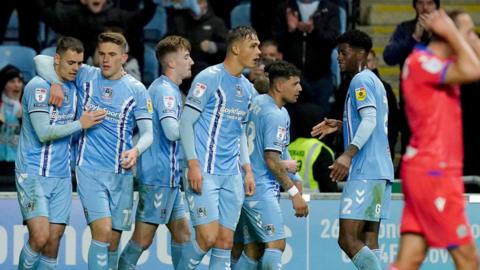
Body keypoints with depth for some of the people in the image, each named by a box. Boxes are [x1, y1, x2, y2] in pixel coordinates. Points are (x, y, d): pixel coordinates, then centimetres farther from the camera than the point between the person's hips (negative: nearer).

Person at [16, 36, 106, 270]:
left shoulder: (73, 88, 10)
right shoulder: (39, 87, -11)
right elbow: (44, 133, -17)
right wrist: (80, 124, -13)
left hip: (61, 176, 7)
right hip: (33, 174, -7)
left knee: (53, 241, 2)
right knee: (40, 237, -19)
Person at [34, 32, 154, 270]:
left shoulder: (136, 90, 3)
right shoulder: (86, 76, 3)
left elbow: (148, 132, 0)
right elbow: (41, 60, 7)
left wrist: (136, 150, -21)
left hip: (121, 173, 2)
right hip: (90, 168, -2)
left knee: (113, 240, 5)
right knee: (102, 230, -18)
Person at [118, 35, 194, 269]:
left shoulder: (169, 89, 17)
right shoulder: (165, 90, -13)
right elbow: (172, 131, -24)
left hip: (169, 178, 10)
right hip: (159, 177, -10)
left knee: (182, 235, 10)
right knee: (142, 238, -7)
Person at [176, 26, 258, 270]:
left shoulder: (247, 88, 15)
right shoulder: (209, 78, -8)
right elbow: (186, 122, -10)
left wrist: (247, 169, 16)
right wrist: (193, 164, -18)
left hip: (232, 176, 7)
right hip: (204, 173, -7)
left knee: (225, 241, 2)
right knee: (208, 237, -15)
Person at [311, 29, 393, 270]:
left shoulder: (361, 80, -8)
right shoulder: (373, 81, 21)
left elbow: (370, 120, -21)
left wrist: (348, 155, -30)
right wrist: (340, 126, 22)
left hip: (364, 172, -10)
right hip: (380, 170, 10)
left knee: (348, 239, -13)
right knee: (368, 242, 7)